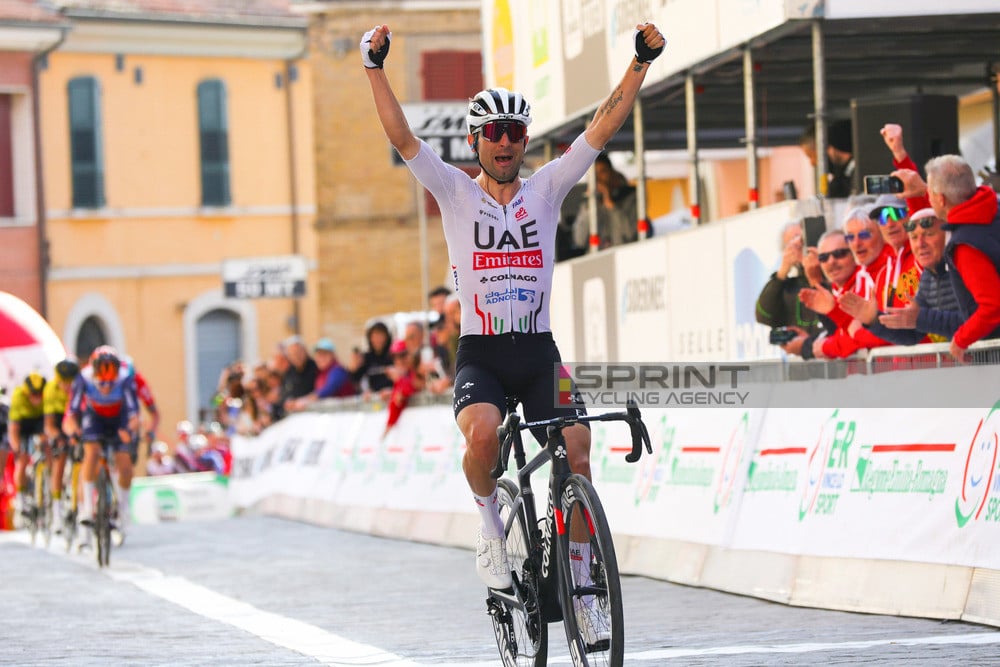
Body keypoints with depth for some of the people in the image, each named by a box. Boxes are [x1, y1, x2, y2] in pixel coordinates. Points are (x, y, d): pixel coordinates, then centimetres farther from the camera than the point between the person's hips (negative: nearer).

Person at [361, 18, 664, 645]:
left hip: (539, 351, 2)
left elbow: (602, 128, -1)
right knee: (483, 434, -32)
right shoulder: (455, 192, 2)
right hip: (480, 353, -2)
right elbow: (402, 137, -9)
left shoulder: (546, 188, 6)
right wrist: (376, 68, -20)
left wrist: (642, 62, -10)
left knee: (578, 458, -13)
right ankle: (490, 519, 0)